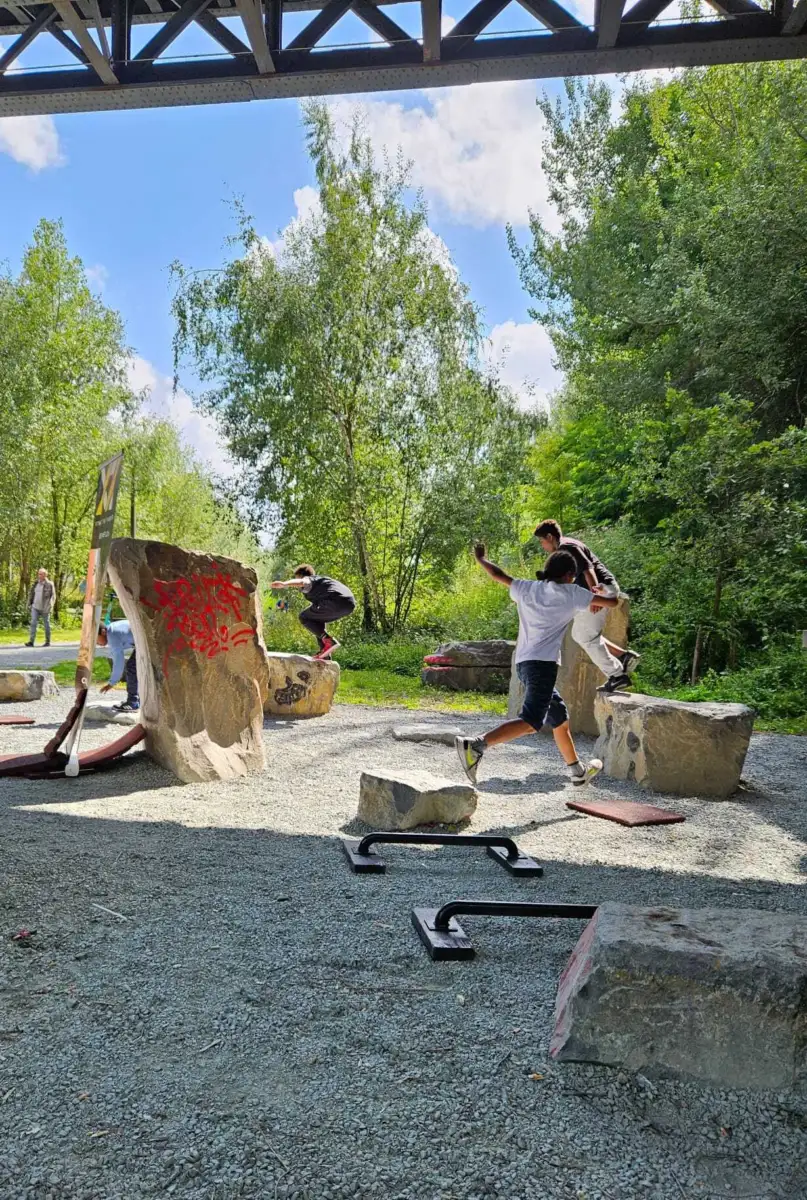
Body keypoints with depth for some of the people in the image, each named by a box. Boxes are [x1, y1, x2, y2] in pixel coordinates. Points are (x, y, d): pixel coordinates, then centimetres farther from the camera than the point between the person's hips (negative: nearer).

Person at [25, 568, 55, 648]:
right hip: (35, 607, 4)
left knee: (46, 625, 6)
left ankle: (48, 641, 16)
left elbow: (52, 596, -7)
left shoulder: (49, 584, -6)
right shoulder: (36, 583, 9)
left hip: (44, 608, -4)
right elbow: (32, 594, 16)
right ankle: (31, 641, -11)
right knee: (33, 623, -7)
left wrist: (49, 606, -15)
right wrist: (29, 604, 9)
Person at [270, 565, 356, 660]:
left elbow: (301, 582, -16)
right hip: (350, 603, 9)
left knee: (304, 617, 8)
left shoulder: (308, 579, 11)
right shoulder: (322, 579, 36)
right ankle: (325, 656, 19)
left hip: (336, 601, -9)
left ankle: (328, 641, -7)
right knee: (317, 620, 27)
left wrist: (283, 583, -33)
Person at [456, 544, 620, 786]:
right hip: (543, 662, -8)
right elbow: (611, 602, 10)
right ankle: (475, 745, -34)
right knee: (531, 722, -17)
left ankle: (578, 772, 33)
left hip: (523, 662, 8)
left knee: (560, 718, 21)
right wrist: (614, 596, 33)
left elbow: (499, 575, 25)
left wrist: (480, 559, 43)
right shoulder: (571, 593, 5)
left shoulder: (527, 588, 16)